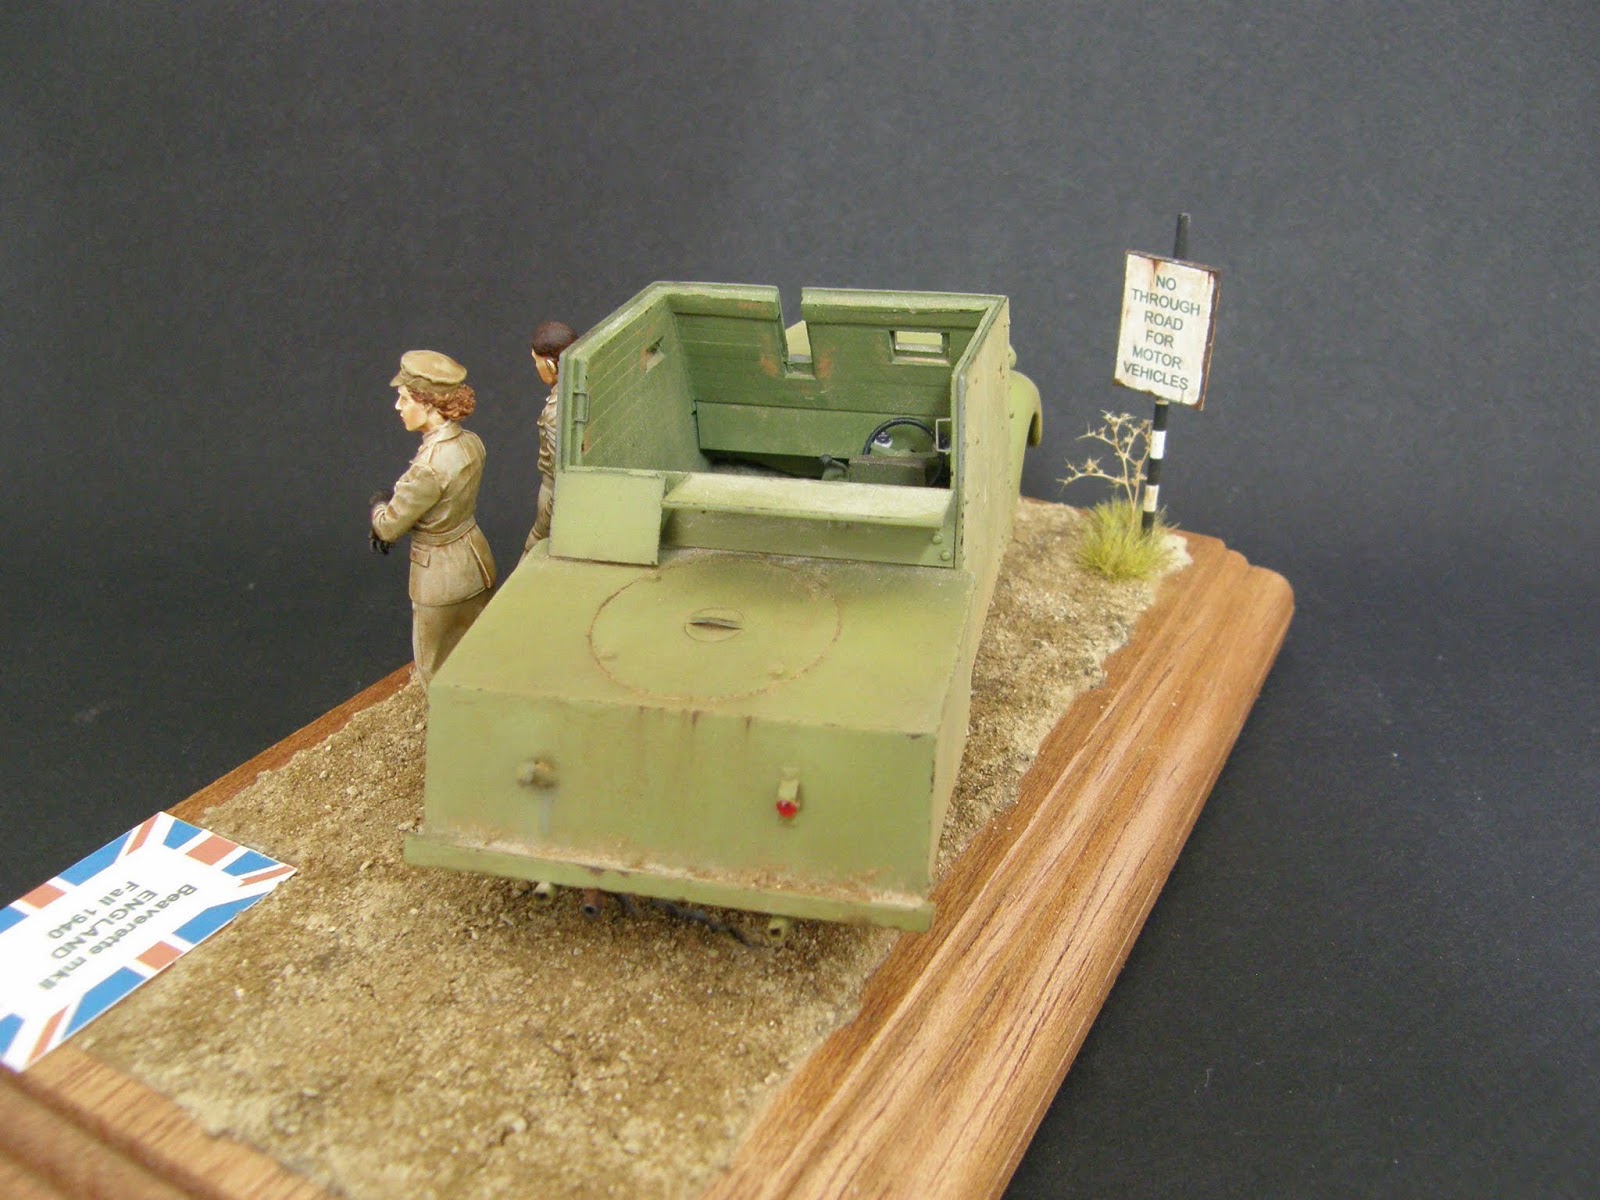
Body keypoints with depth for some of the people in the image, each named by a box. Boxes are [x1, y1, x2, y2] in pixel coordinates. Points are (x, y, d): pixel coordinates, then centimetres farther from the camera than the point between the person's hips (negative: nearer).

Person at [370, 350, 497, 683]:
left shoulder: (429, 468, -31)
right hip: (477, 561, 8)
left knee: (438, 676, 14)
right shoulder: (471, 443, -7)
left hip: (440, 579, -7)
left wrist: (380, 505, 4)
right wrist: (392, 509, -1)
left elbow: (389, 527, -18)